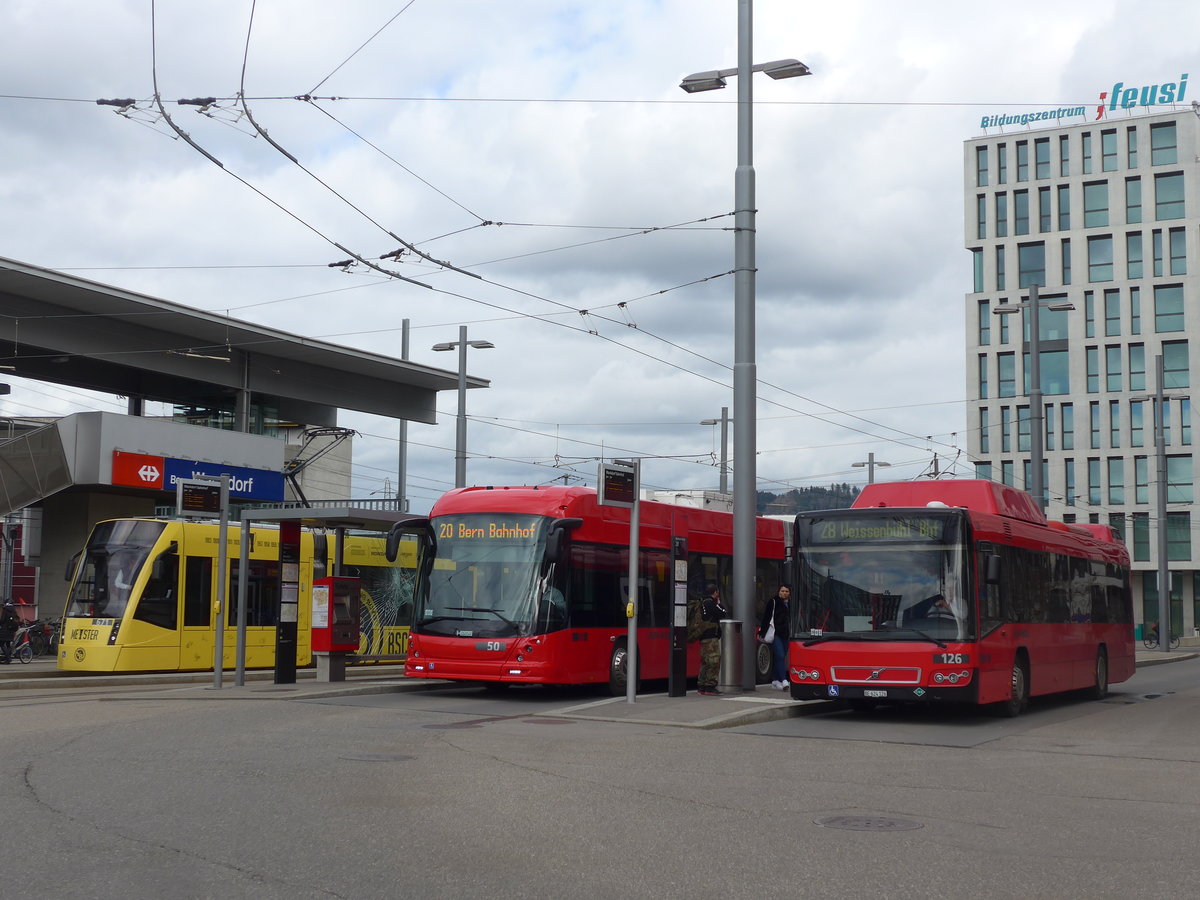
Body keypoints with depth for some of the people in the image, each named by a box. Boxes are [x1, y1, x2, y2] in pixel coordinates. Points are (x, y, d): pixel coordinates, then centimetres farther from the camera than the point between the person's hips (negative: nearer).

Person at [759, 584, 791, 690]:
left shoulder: (790, 604, 16)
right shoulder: (773, 602, -2)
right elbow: (766, 618, -4)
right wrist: (762, 632, -8)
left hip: (785, 634, 6)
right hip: (775, 634, -6)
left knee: (781, 658, 8)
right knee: (780, 656, -16)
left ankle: (776, 681, 16)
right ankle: (783, 681, -23)